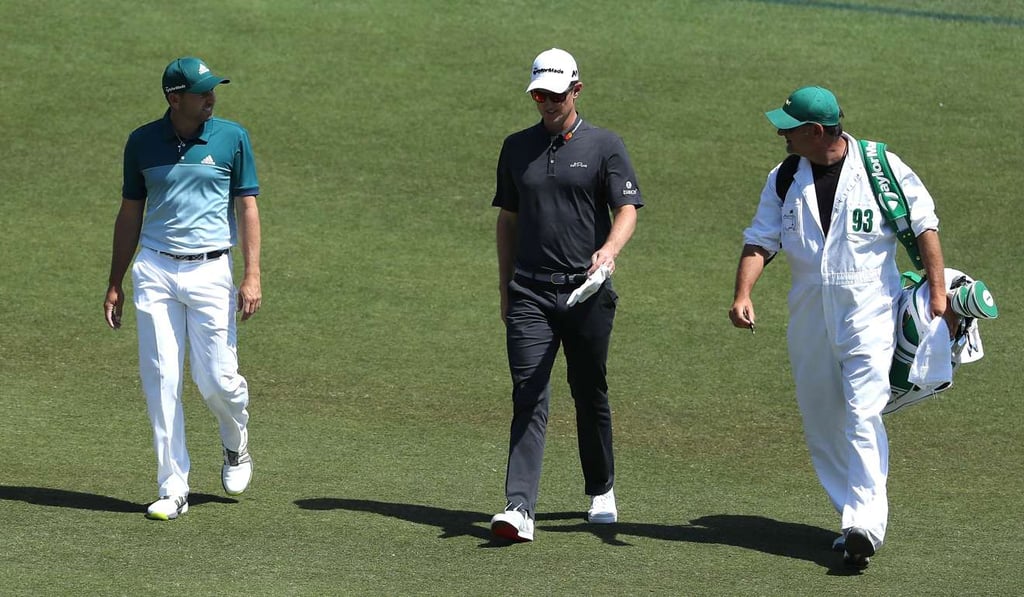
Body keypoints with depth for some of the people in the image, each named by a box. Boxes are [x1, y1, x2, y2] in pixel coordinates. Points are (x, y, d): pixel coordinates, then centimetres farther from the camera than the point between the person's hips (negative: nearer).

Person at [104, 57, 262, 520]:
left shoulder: (232, 138, 0)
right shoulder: (143, 142, 5)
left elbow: (247, 207, 2)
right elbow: (130, 214, 12)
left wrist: (252, 275, -7)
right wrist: (115, 284, 11)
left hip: (210, 271, -1)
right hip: (155, 271, 1)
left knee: (216, 379, -4)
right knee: (160, 381, -3)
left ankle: (236, 446, 29)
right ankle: (173, 489, 2)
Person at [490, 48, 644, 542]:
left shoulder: (605, 146, 1)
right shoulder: (517, 148, 12)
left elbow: (627, 210, -8)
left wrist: (609, 251, -28)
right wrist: (506, 287, 14)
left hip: (587, 293, -1)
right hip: (530, 295, 2)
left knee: (591, 394, 11)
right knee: (528, 399, -9)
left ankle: (601, 491, 31)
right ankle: (519, 509, -18)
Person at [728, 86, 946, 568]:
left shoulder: (883, 167, -6)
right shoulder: (784, 180, 5)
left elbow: (923, 224, 0)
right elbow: (760, 240, 0)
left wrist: (937, 289, -5)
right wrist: (743, 293, -17)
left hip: (869, 314, -5)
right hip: (808, 319, 5)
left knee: (862, 416, -16)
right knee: (821, 425, 7)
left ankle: (866, 525, -22)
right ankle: (853, 518, 18)